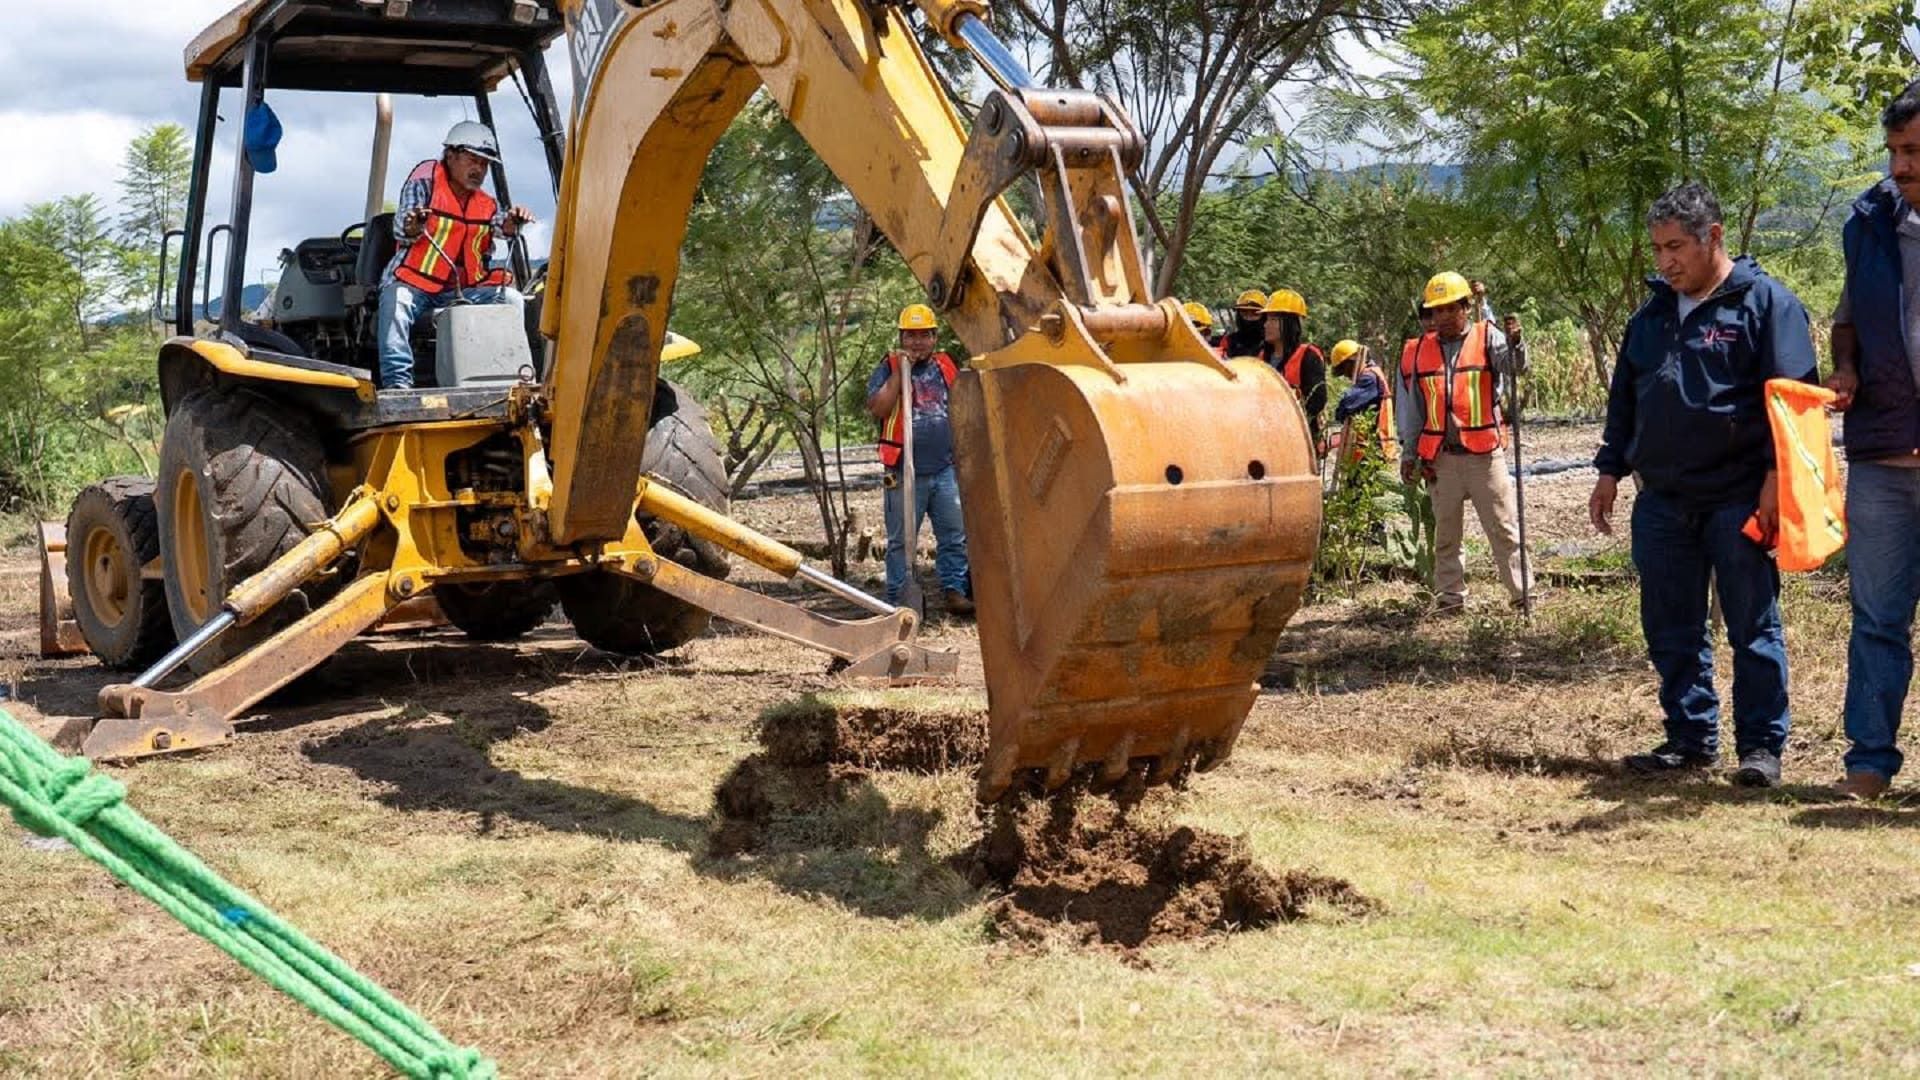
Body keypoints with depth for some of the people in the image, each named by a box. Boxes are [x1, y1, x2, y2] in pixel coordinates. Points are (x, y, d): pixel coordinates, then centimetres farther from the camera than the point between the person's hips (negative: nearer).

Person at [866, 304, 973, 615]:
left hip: (946, 469, 4)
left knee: (955, 536, 3)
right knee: (902, 541, 2)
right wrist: (900, 373, -16)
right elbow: (877, 408, -14)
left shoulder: (946, 367, 14)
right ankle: (897, 600, 6)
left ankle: (954, 590, 11)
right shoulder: (888, 368, 2)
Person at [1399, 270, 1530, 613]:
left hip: (1484, 453, -3)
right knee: (1446, 533, 10)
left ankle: (1522, 592, 5)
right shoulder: (1420, 352, 8)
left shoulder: (1487, 339, 0)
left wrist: (1515, 342, -39)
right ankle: (1450, 596, 19)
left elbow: (1516, 367, -18)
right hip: (1440, 458, 3)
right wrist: (1408, 454, 11)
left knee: (1503, 528, 0)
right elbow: (1414, 408, 13)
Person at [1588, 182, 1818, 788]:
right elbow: (1623, 399, 21)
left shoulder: (1766, 302, -3)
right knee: (1672, 631, 9)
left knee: (1753, 629, 1)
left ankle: (1761, 746, 8)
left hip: (1739, 499, -6)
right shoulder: (1653, 313, 15)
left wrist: (1775, 475, -14)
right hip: (1662, 500, 6)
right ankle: (1690, 739, 19)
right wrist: (1610, 472, 17)